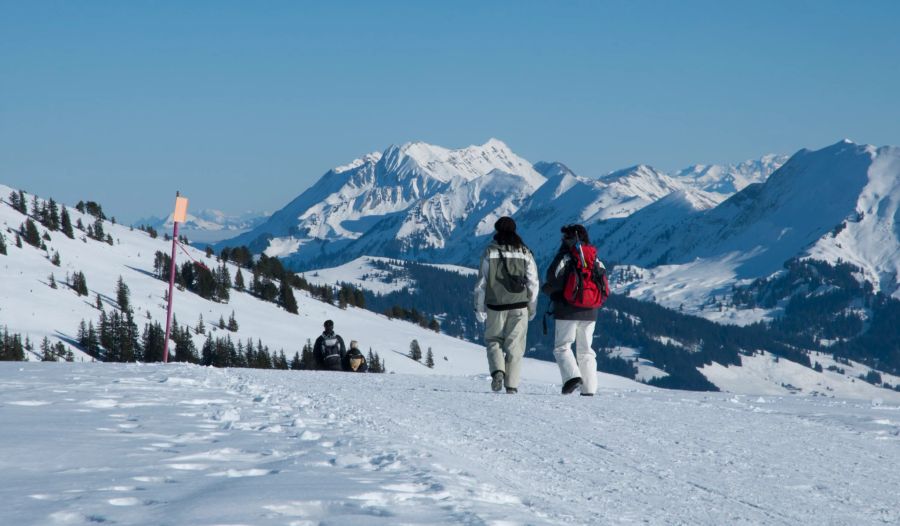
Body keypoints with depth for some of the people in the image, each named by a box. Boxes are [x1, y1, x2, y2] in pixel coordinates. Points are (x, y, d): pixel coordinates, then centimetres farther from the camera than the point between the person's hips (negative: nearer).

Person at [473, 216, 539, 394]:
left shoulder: (490, 252, -2)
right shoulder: (525, 253, 3)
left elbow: (482, 282, -3)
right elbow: (533, 283, 4)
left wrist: (479, 308, 4)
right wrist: (532, 308, 12)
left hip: (496, 306, -1)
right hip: (519, 306, 1)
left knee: (493, 340, 15)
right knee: (515, 346, 6)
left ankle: (497, 370, -9)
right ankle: (512, 385, 1)